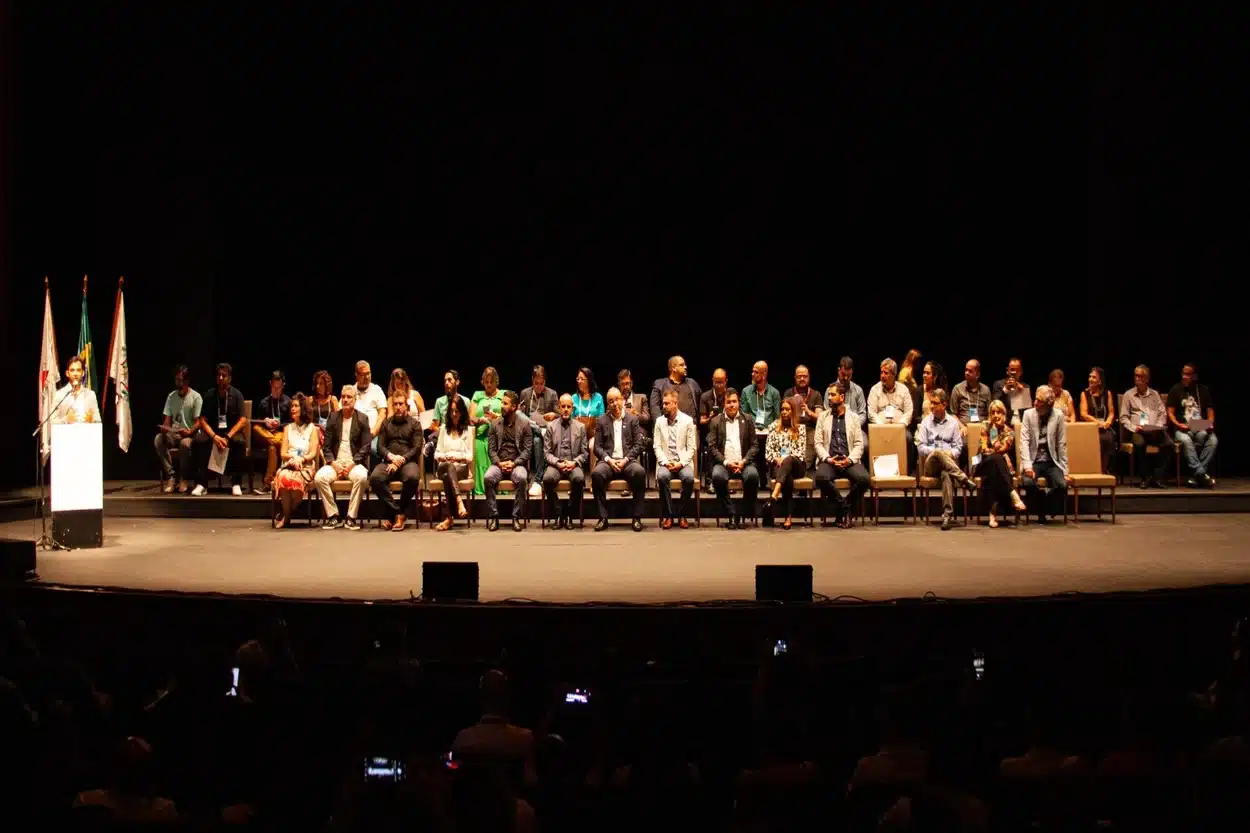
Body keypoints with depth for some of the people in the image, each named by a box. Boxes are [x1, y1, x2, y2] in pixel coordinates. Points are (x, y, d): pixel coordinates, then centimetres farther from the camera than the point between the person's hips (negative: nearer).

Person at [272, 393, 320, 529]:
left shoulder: (312, 428, 14)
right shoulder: (288, 428, 22)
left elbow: (313, 453, 4)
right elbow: (283, 454, 13)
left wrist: (301, 459, -17)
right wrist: (293, 457, -9)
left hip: (305, 467, -2)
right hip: (288, 466, 2)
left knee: (294, 480, -38)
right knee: (283, 477, -37)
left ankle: (284, 516, -19)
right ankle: (285, 515, -23)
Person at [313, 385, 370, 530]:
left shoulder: (362, 419, 7)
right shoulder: (333, 417, 13)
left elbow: (365, 447, 1)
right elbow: (327, 446, 8)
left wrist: (351, 465, -12)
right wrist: (334, 464, -8)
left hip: (354, 463, -2)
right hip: (335, 462, 2)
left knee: (361, 477, -35)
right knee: (319, 477, -28)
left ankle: (351, 517, -23)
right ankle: (333, 516, -16)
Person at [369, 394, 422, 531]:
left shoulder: (414, 424, 14)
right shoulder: (386, 424, 21)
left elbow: (417, 448, 2)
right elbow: (380, 446, 11)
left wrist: (400, 460, -11)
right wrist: (392, 457, -10)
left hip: (408, 461, -2)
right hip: (388, 461, 2)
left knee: (412, 477, -38)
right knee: (375, 477, -32)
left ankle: (401, 513, -18)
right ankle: (394, 511, -22)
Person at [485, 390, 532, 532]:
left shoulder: (524, 423, 3)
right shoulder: (494, 423, 8)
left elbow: (527, 450, 0)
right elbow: (491, 449, 6)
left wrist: (514, 463, -14)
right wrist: (499, 463, -12)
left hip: (517, 464, -2)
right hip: (499, 463, 2)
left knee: (521, 478, -35)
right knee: (487, 477, -31)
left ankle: (516, 517, -24)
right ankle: (493, 516, -20)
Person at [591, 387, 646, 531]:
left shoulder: (633, 419, 11)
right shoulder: (602, 421, 12)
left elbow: (639, 444, 4)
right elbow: (597, 447, 7)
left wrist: (625, 460, -10)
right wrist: (609, 460, -10)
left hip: (628, 461, 0)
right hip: (608, 461, 1)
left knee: (639, 472, -34)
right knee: (596, 473, -33)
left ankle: (637, 518, -25)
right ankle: (603, 518, -25)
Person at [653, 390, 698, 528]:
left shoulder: (688, 421, 2)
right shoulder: (659, 421, 8)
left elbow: (692, 448, 1)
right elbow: (657, 447, 5)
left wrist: (681, 463, -13)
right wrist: (665, 462, -12)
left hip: (683, 462, -1)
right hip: (665, 462, 1)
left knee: (689, 478, -33)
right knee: (662, 477, -33)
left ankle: (681, 515, -15)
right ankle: (668, 515, -19)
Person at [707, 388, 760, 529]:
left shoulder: (747, 421, 13)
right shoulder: (716, 421, 11)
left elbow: (755, 445, 8)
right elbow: (712, 447, 3)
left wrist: (744, 461, -9)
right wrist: (726, 462, -11)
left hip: (743, 463, 1)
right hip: (723, 463, 0)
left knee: (753, 475, -32)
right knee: (717, 476, -34)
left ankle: (743, 515, -17)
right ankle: (731, 515, -21)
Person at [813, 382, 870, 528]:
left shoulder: (853, 417, 13)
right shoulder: (823, 416, 14)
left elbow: (859, 444, 6)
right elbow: (818, 443, 6)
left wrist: (850, 460, -13)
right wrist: (828, 458, -11)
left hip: (849, 461, 0)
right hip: (829, 461, 0)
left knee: (863, 478, -32)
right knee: (821, 477, -35)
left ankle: (845, 508, -7)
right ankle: (843, 506, -12)